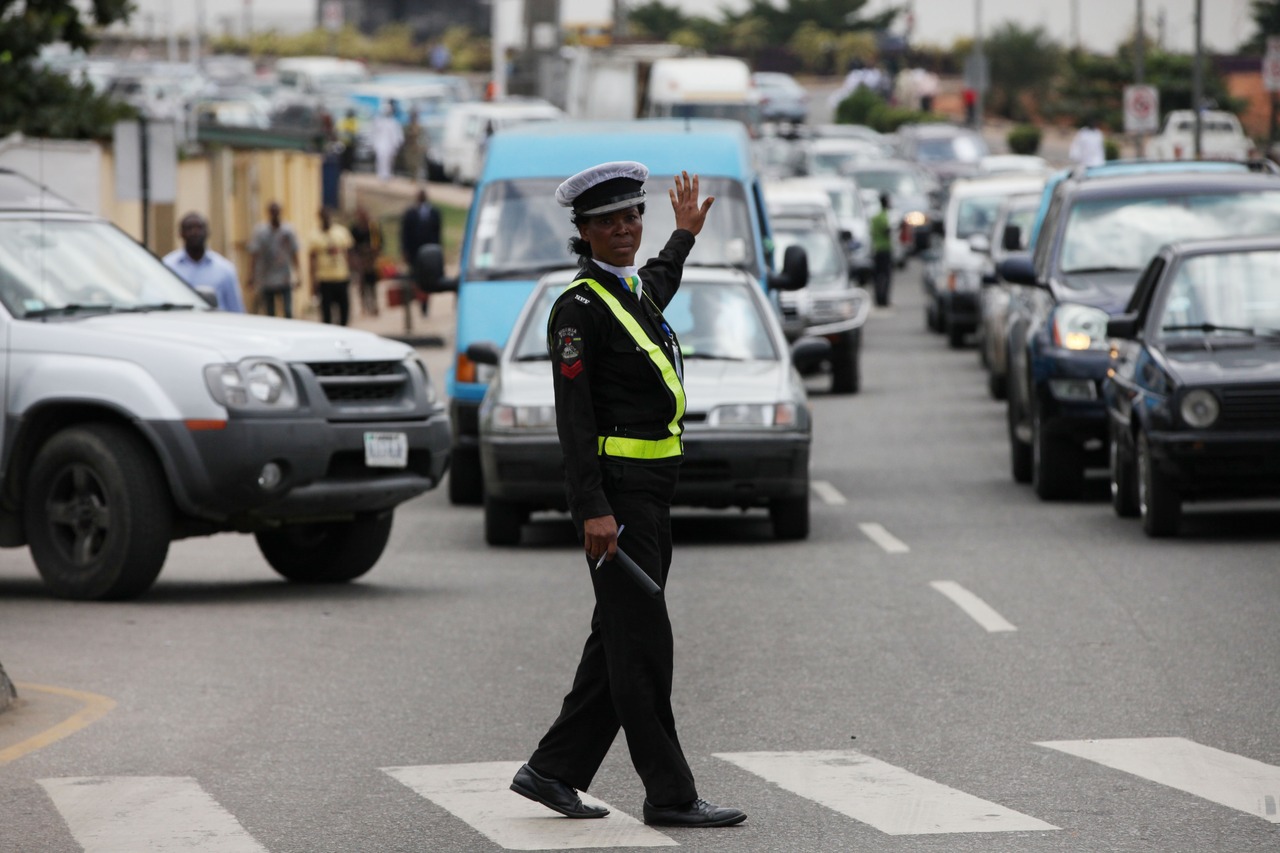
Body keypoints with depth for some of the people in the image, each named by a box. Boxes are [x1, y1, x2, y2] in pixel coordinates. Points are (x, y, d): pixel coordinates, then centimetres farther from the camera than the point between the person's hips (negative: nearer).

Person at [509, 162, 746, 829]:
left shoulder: (635, 292, 14)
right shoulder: (579, 309, -12)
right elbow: (574, 415, -17)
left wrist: (684, 234, 59)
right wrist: (594, 510, -23)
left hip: (651, 491, 9)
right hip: (614, 491, -9)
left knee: (619, 643, 12)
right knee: (642, 645, -6)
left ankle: (553, 771, 19)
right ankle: (669, 794, -4)